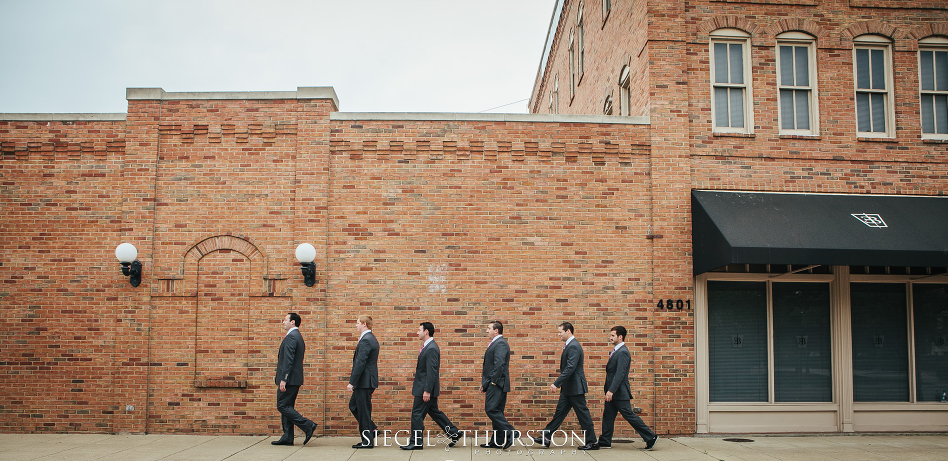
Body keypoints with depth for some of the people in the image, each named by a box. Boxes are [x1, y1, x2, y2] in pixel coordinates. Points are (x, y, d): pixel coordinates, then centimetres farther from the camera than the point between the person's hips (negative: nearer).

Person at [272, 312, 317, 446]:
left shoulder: (291, 337, -14)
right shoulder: (298, 336, 18)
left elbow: (288, 360, -21)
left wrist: (283, 379, -22)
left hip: (289, 379, -10)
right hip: (295, 379, 10)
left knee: (282, 406, -7)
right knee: (287, 407, 11)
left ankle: (308, 426, -10)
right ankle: (287, 438, 12)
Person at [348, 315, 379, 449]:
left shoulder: (365, 340, -18)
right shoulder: (372, 339, 15)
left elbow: (360, 363, -22)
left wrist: (352, 382, -21)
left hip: (364, 381, -10)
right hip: (367, 381, 10)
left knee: (364, 409, -2)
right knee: (353, 405, 18)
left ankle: (367, 441, 5)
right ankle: (371, 429, 19)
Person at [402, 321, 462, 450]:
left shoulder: (431, 349, -19)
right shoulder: (428, 346, 13)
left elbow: (432, 372, -23)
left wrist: (427, 391, -24)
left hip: (425, 388, -10)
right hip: (424, 388, 10)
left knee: (417, 414, -2)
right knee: (434, 411, 17)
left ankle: (416, 442, 7)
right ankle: (454, 433, 24)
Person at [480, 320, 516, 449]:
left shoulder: (500, 343, -13)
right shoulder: (495, 343, 20)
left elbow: (499, 364, -23)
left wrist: (494, 381, -21)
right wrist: (485, 383, 16)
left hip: (497, 384, -10)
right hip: (493, 384, 10)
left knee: (491, 409, -14)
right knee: (496, 411, 10)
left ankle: (509, 432, -10)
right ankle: (497, 441, 13)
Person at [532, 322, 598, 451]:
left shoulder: (573, 346, -19)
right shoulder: (569, 345, 14)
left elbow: (570, 368, -26)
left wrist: (556, 383, -27)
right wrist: (560, 383, 20)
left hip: (575, 387, -10)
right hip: (568, 388, 10)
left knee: (583, 414, -2)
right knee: (559, 412, 10)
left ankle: (592, 442, 7)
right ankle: (545, 437, 13)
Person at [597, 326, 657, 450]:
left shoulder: (622, 352, -17)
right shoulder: (615, 351, 14)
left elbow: (620, 374, -24)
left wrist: (611, 391, -27)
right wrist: (608, 391, 21)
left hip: (620, 392, -10)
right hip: (613, 392, 10)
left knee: (629, 415, -4)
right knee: (607, 415, 10)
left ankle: (651, 437, 4)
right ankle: (605, 442, 16)